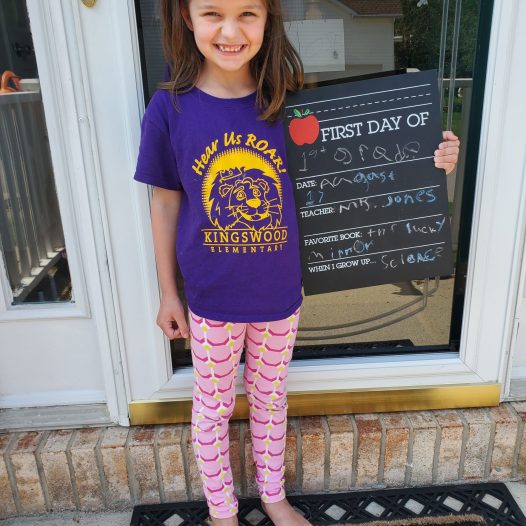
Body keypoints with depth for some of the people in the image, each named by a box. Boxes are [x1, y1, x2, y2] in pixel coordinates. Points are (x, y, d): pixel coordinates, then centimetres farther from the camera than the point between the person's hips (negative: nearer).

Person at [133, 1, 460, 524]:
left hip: (280, 294, 2)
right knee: (213, 407, 18)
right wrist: (168, 293, 3)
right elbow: (165, 203, -3)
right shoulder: (170, 108, -12)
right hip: (211, 300, -1)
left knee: (270, 397, 22)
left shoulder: (289, 102, -10)